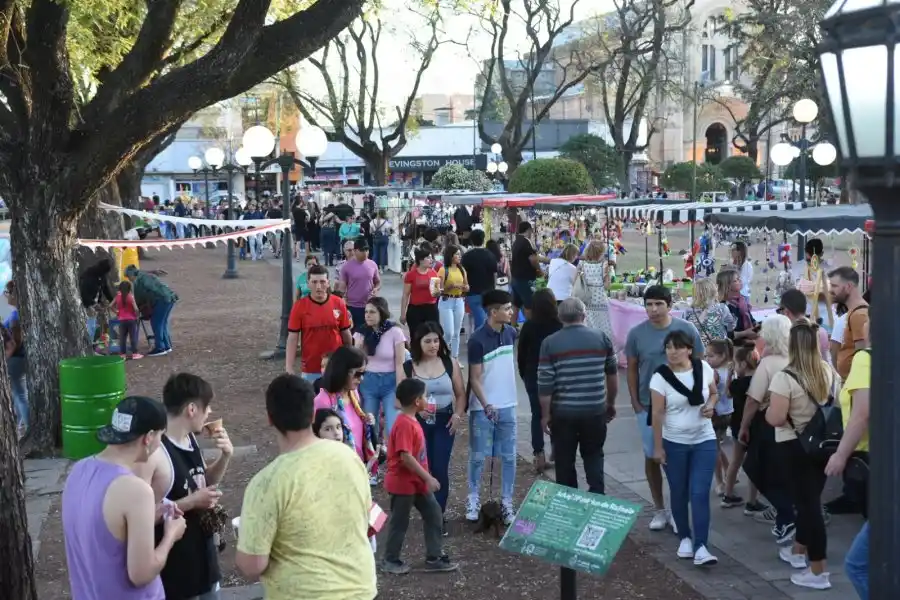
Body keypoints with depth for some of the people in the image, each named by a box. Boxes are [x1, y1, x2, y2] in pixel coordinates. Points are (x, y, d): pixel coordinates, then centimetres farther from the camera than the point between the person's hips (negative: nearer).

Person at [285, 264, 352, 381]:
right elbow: (292, 338, -6)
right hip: (310, 369, -1)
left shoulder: (339, 304, -5)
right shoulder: (299, 306, -9)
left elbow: (346, 334, 6)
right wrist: (289, 369, -11)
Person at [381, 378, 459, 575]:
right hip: (403, 483, -10)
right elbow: (405, 457, -28)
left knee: (433, 513, 10)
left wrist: (425, 478, 21)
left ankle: (434, 558, 16)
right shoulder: (404, 424, -24)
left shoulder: (411, 421, 7)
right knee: (399, 522, 4)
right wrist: (428, 478, -25)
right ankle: (390, 560, 19)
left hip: (417, 481, 10)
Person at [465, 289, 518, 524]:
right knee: (478, 456, 6)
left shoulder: (510, 332, -1)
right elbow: (475, 379, -15)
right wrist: (486, 406, -26)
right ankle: (473, 500, 20)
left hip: (508, 406, 5)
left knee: (509, 456, 7)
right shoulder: (477, 340, -16)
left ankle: (507, 502, 17)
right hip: (483, 408, -5)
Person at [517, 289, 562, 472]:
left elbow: (521, 354, -3)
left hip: (533, 375, 0)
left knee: (537, 415, 8)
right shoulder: (560, 326, -13)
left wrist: (523, 374, 12)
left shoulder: (528, 326, -10)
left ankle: (539, 455, 3)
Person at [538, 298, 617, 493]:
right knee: (593, 455, 18)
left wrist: (545, 415, 2)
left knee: (565, 460, 12)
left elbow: (545, 384, -8)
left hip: (563, 412, -1)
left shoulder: (550, 343, -6)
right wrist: (611, 403, 23)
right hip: (596, 411, 2)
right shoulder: (601, 338, 0)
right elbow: (612, 374, 10)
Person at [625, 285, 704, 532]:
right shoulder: (636, 333, -5)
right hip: (648, 406, 1)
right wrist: (636, 403, 0)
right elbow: (632, 369, 3)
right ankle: (659, 509, 23)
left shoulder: (687, 330, -7)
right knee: (652, 456, 8)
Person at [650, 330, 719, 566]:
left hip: (704, 441, 1)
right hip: (674, 444, -1)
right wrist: (658, 447, -9)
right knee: (679, 493, 10)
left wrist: (710, 405, -12)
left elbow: (714, 393, 11)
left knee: (700, 494, -7)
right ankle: (685, 538, 28)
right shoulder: (660, 377, -13)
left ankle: (701, 547, -8)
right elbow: (657, 414, -10)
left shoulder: (704, 368, -6)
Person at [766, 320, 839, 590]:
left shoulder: (785, 377, -19)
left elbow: (774, 418, -22)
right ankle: (799, 550, 38)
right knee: (810, 498, 20)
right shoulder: (830, 372, 1)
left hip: (797, 446, -6)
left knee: (806, 501, -2)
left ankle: (818, 571, 0)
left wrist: (768, 409, -1)